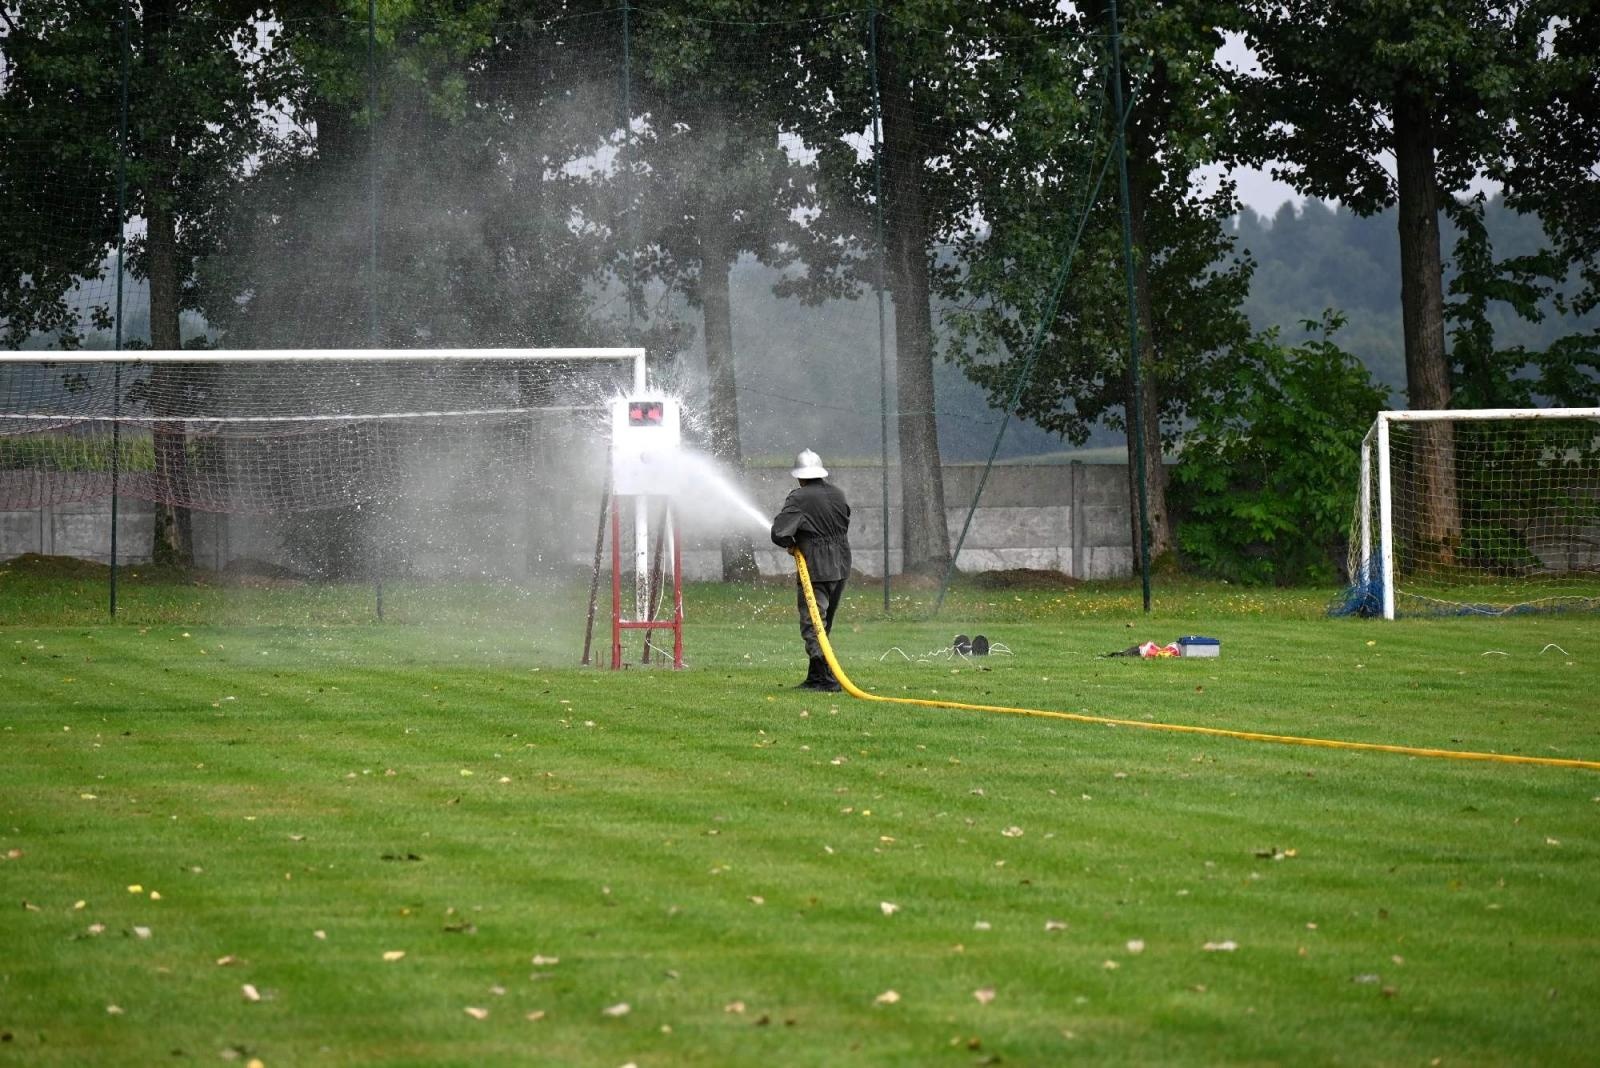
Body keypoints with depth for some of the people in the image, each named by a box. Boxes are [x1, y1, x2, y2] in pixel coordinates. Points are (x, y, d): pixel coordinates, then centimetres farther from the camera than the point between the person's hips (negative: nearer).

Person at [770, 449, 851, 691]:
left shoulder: (799, 498, -11)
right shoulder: (838, 495, 8)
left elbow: (779, 533, -18)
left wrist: (791, 544, 3)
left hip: (815, 571, -7)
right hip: (841, 568, 7)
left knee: (812, 626, -4)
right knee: (824, 624, 17)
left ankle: (827, 679, -13)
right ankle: (815, 677, 23)